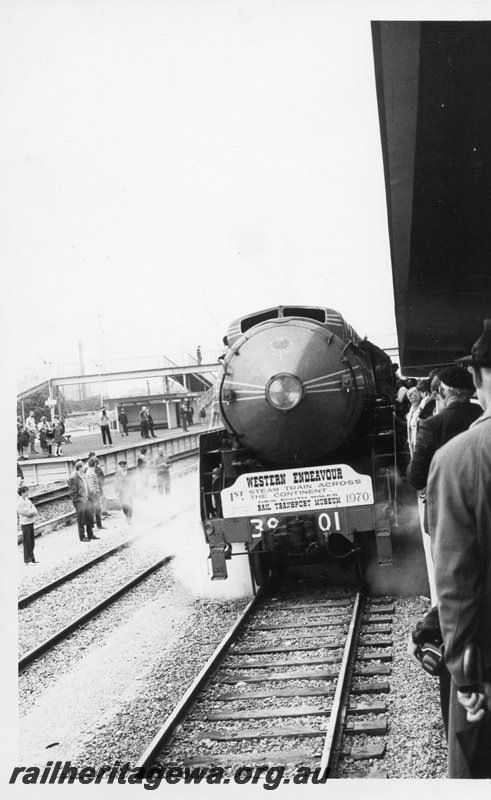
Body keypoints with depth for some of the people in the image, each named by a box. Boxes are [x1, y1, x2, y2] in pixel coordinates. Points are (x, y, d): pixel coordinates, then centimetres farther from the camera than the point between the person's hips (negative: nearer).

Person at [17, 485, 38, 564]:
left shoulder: (27, 500, 9)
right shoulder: (20, 503, -16)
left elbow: (35, 511, 5)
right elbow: (28, 512, -19)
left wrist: (31, 511, -14)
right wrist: (33, 509, -3)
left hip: (31, 523, 8)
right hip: (25, 524, -8)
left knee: (31, 542, 13)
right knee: (27, 543, -1)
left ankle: (32, 558, 22)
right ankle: (27, 560, 6)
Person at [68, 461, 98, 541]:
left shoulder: (83, 476, 15)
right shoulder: (73, 478, -14)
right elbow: (72, 492, -15)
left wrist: (89, 498, 15)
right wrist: (76, 502, -17)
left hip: (86, 501, 8)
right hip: (80, 502, -8)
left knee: (90, 517, 11)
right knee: (81, 520, 1)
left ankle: (90, 535, 22)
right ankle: (82, 537, 10)